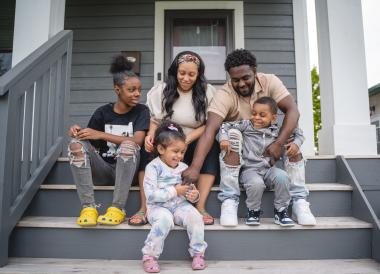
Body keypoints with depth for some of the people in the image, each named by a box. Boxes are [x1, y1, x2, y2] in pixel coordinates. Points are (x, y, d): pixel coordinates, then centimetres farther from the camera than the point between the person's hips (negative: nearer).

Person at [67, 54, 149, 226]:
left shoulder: (141, 111, -2)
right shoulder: (103, 112, 3)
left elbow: (137, 141, -18)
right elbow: (89, 144, 4)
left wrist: (101, 134, -20)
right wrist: (77, 131, -19)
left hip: (126, 169, -2)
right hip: (103, 168, 2)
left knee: (128, 145, -32)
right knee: (76, 144, -22)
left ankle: (118, 208, -27)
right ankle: (88, 207, -26)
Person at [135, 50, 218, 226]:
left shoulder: (207, 92, 1)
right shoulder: (161, 90, 4)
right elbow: (154, 120, 3)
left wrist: (186, 140, -20)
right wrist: (150, 136, -20)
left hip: (195, 146, 0)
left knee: (212, 146, -31)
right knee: (148, 145, -30)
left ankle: (200, 206, -28)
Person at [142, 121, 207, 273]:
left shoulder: (184, 167, 7)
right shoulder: (153, 167, -9)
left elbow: (190, 192, 13)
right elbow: (151, 195, -18)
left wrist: (194, 195, -13)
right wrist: (175, 191, -19)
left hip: (180, 205, 4)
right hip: (158, 207, -4)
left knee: (195, 216, -24)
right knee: (165, 219, -35)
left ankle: (198, 253, -4)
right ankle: (149, 256, -16)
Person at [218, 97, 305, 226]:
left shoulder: (276, 130, 10)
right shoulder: (246, 125, 4)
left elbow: (298, 133, 21)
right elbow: (225, 126, 1)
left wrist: (295, 143, 1)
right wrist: (224, 139, -17)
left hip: (269, 168, 3)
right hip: (250, 169, -3)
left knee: (282, 176, -29)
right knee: (256, 183, -35)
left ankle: (281, 211, -5)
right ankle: (253, 211, -3)